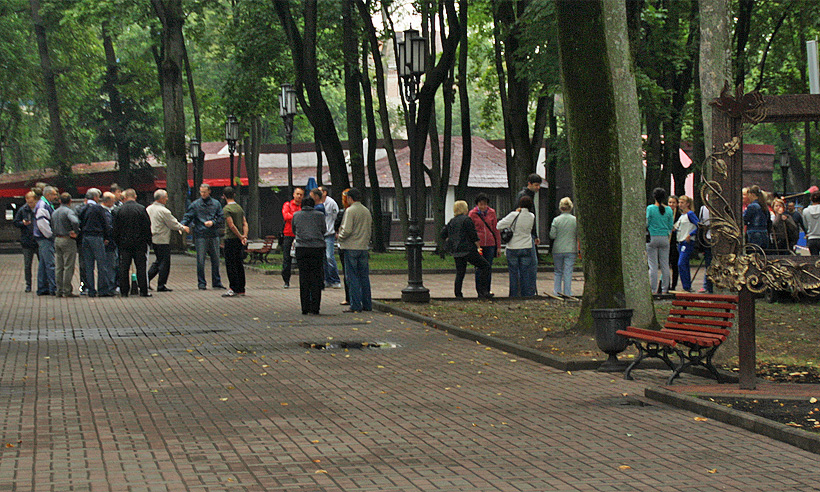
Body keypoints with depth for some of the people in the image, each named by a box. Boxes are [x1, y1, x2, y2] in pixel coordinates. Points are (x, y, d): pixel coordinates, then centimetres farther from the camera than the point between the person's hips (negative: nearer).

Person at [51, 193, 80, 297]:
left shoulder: (54, 213, 13)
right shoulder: (69, 211, -12)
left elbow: (52, 227, 17)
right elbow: (75, 221, -29)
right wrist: (76, 232, -15)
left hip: (57, 240, 7)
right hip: (68, 241, -7)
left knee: (58, 267, 9)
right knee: (68, 267, -4)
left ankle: (59, 290, 10)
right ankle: (67, 290, -5)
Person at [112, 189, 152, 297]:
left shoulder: (118, 210, -1)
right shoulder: (141, 209, -5)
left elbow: (115, 228, 2)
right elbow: (147, 226, -4)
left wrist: (117, 242, 10)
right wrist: (148, 241, 5)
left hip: (124, 243, 1)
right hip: (139, 243, -1)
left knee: (124, 268, 5)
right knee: (141, 267, 2)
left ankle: (124, 291, 5)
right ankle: (143, 291, 0)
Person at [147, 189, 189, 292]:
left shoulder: (148, 209, 7)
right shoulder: (163, 211, -18)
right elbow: (173, 224, -11)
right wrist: (183, 228, 7)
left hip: (152, 239, 8)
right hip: (162, 240, -8)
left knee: (159, 261, 20)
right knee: (164, 262, 0)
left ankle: (147, 279, 12)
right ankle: (161, 286, 3)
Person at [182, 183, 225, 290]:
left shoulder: (216, 204, 9)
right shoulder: (195, 205, 4)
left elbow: (221, 218, 6)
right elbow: (188, 217, -1)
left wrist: (213, 223, -11)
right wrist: (183, 224, -20)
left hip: (213, 235, 2)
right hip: (200, 236, -2)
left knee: (215, 260, 7)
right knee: (200, 261, -3)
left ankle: (216, 282, 17)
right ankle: (201, 283, 4)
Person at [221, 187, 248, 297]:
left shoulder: (227, 209, -12)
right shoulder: (239, 207, 12)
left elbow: (232, 225, -18)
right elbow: (245, 223, 7)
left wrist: (241, 237, -11)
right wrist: (244, 236, -3)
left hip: (231, 239, -8)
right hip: (239, 240, 8)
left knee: (230, 264, -4)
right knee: (239, 264, 12)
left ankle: (234, 289, -6)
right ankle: (241, 289, 14)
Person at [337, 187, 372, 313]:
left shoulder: (350, 211, -12)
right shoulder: (366, 211, 10)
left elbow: (347, 230, -18)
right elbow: (370, 228, 16)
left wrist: (340, 237, -1)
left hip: (351, 247, -6)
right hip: (364, 247, 7)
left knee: (352, 277, -3)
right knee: (364, 276, 11)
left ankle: (355, 306, -5)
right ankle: (367, 304, 13)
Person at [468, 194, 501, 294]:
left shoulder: (492, 213, 5)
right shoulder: (473, 214, 0)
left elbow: (496, 230, 9)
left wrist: (498, 246, 7)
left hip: (490, 244, 2)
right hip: (478, 244, -2)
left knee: (489, 268, 5)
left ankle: (488, 289, 15)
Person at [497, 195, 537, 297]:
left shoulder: (514, 215, -14)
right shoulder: (532, 217, -4)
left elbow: (499, 226, -9)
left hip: (513, 248, -2)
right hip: (527, 248, 2)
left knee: (513, 273, 6)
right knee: (526, 274, 8)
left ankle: (514, 296, 7)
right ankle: (527, 295, 8)